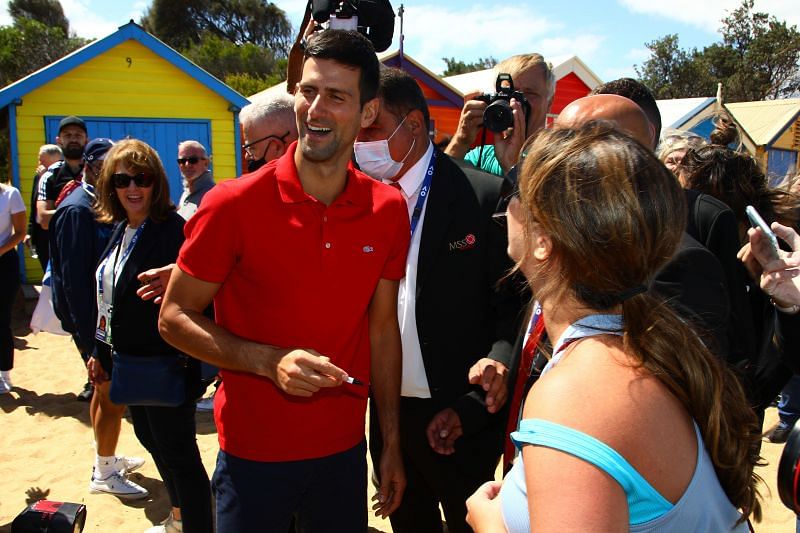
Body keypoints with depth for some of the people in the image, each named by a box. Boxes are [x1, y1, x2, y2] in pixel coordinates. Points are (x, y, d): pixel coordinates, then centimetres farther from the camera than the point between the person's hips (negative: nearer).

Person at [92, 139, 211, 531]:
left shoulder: (174, 230, -19)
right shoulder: (120, 230, 8)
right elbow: (106, 299, 14)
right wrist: (100, 352, 17)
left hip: (168, 365, -10)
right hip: (129, 363, 10)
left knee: (178, 454, 2)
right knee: (151, 440, 23)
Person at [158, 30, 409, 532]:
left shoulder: (389, 210, -5)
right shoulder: (235, 204, -15)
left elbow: (383, 329, 3)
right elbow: (175, 318, -9)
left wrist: (392, 445, 4)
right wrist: (270, 362, -24)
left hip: (344, 451, 3)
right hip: (253, 456, -2)